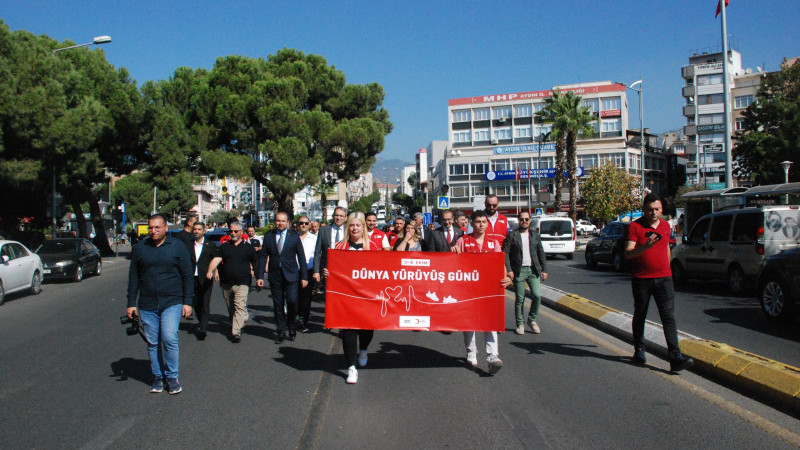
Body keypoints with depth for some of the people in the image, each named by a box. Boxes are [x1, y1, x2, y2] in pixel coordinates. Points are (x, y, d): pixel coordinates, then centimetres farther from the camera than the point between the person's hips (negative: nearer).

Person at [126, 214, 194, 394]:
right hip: (147, 305, 3)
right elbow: (133, 278, 12)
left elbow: (187, 276, 3)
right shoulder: (139, 249, 8)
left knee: (169, 339, -12)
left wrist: (187, 302, -1)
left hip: (172, 303, -3)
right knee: (152, 343, 7)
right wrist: (131, 303, 8)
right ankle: (157, 377, 20)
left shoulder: (177, 247, 2)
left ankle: (172, 377, 3)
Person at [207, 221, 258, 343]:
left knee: (240, 307, -15)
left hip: (242, 284, -3)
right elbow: (216, 259, -4)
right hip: (226, 283, 3)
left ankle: (236, 332, -21)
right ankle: (233, 326, 31)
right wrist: (210, 270, -19)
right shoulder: (224, 246, 10)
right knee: (230, 308, 13)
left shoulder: (248, 247, 6)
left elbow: (255, 263, 14)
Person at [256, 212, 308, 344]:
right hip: (275, 276, 2)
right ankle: (281, 332, 18)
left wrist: (304, 277, -1)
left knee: (292, 302, -11)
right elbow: (263, 257, 8)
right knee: (278, 305, 6)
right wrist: (260, 276, 1)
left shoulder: (294, 237, 3)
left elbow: (301, 257, 3)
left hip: (291, 275, -2)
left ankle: (291, 328, 12)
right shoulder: (268, 237, 7)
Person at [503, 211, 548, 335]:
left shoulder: (535, 235, 13)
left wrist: (544, 270, 7)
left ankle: (532, 320, 13)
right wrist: (509, 270, -11)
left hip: (534, 270, 3)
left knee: (537, 295, -7)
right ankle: (520, 324, 13)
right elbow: (505, 253, -2)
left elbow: (541, 253, 14)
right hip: (519, 270, -2)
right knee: (519, 298, 1)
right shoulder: (512, 235, 2)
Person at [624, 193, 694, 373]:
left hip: (663, 279, 3)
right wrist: (646, 246, -29)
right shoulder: (635, 226, -6)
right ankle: (639, 350, 27)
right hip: (641, 279, -3)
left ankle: (675, 357, -9)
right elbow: (628, 253, -14)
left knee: (669, 317, -5)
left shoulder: (666, 225, 10)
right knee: (640, 315, 10)